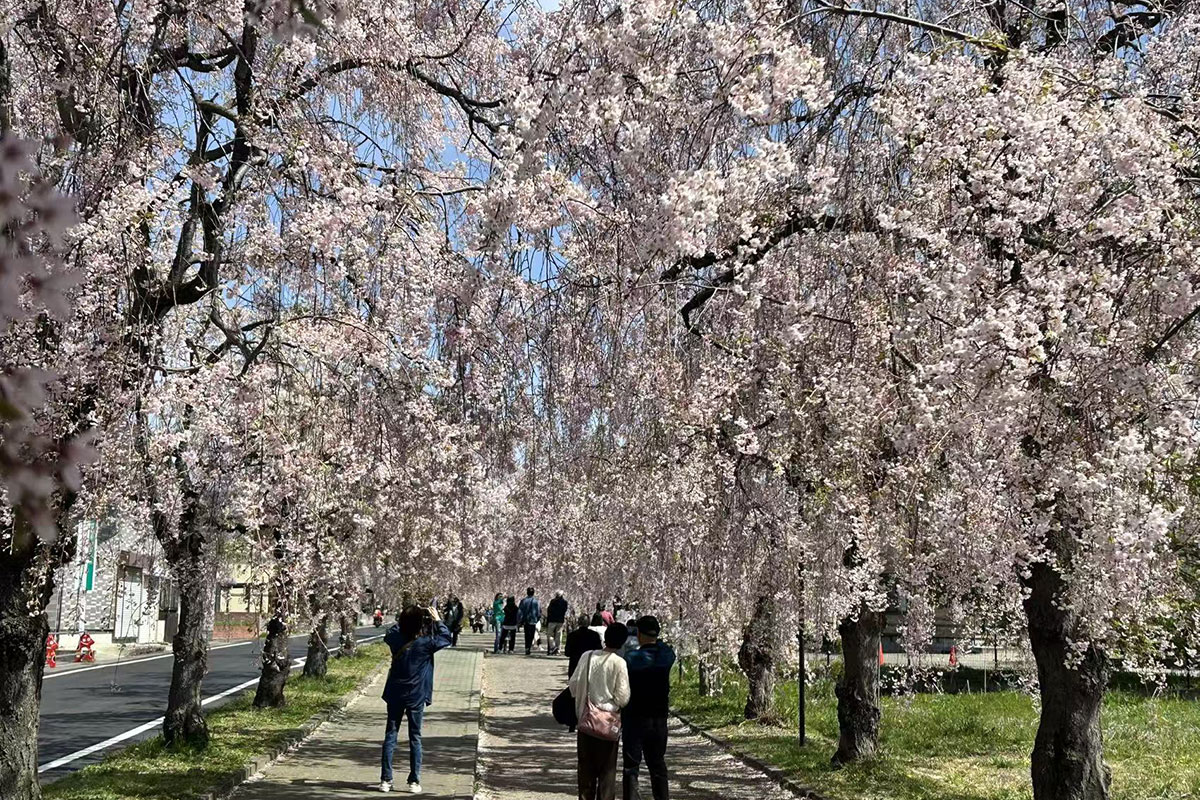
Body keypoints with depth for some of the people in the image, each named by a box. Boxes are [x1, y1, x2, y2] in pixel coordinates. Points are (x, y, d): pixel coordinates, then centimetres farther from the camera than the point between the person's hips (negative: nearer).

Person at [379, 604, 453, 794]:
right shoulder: (426, 643, -16)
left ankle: (386, 780, 9)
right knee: (415, 738, 7)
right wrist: (437, 620, 7)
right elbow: (446, 638, 0)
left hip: (395, 696, 3)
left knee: (390, 736, 9)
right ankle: (414, 781, 8)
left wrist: (405, 620, 12)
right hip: (416, 697, -2)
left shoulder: (396, 639, -7)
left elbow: (389, 632, 17)